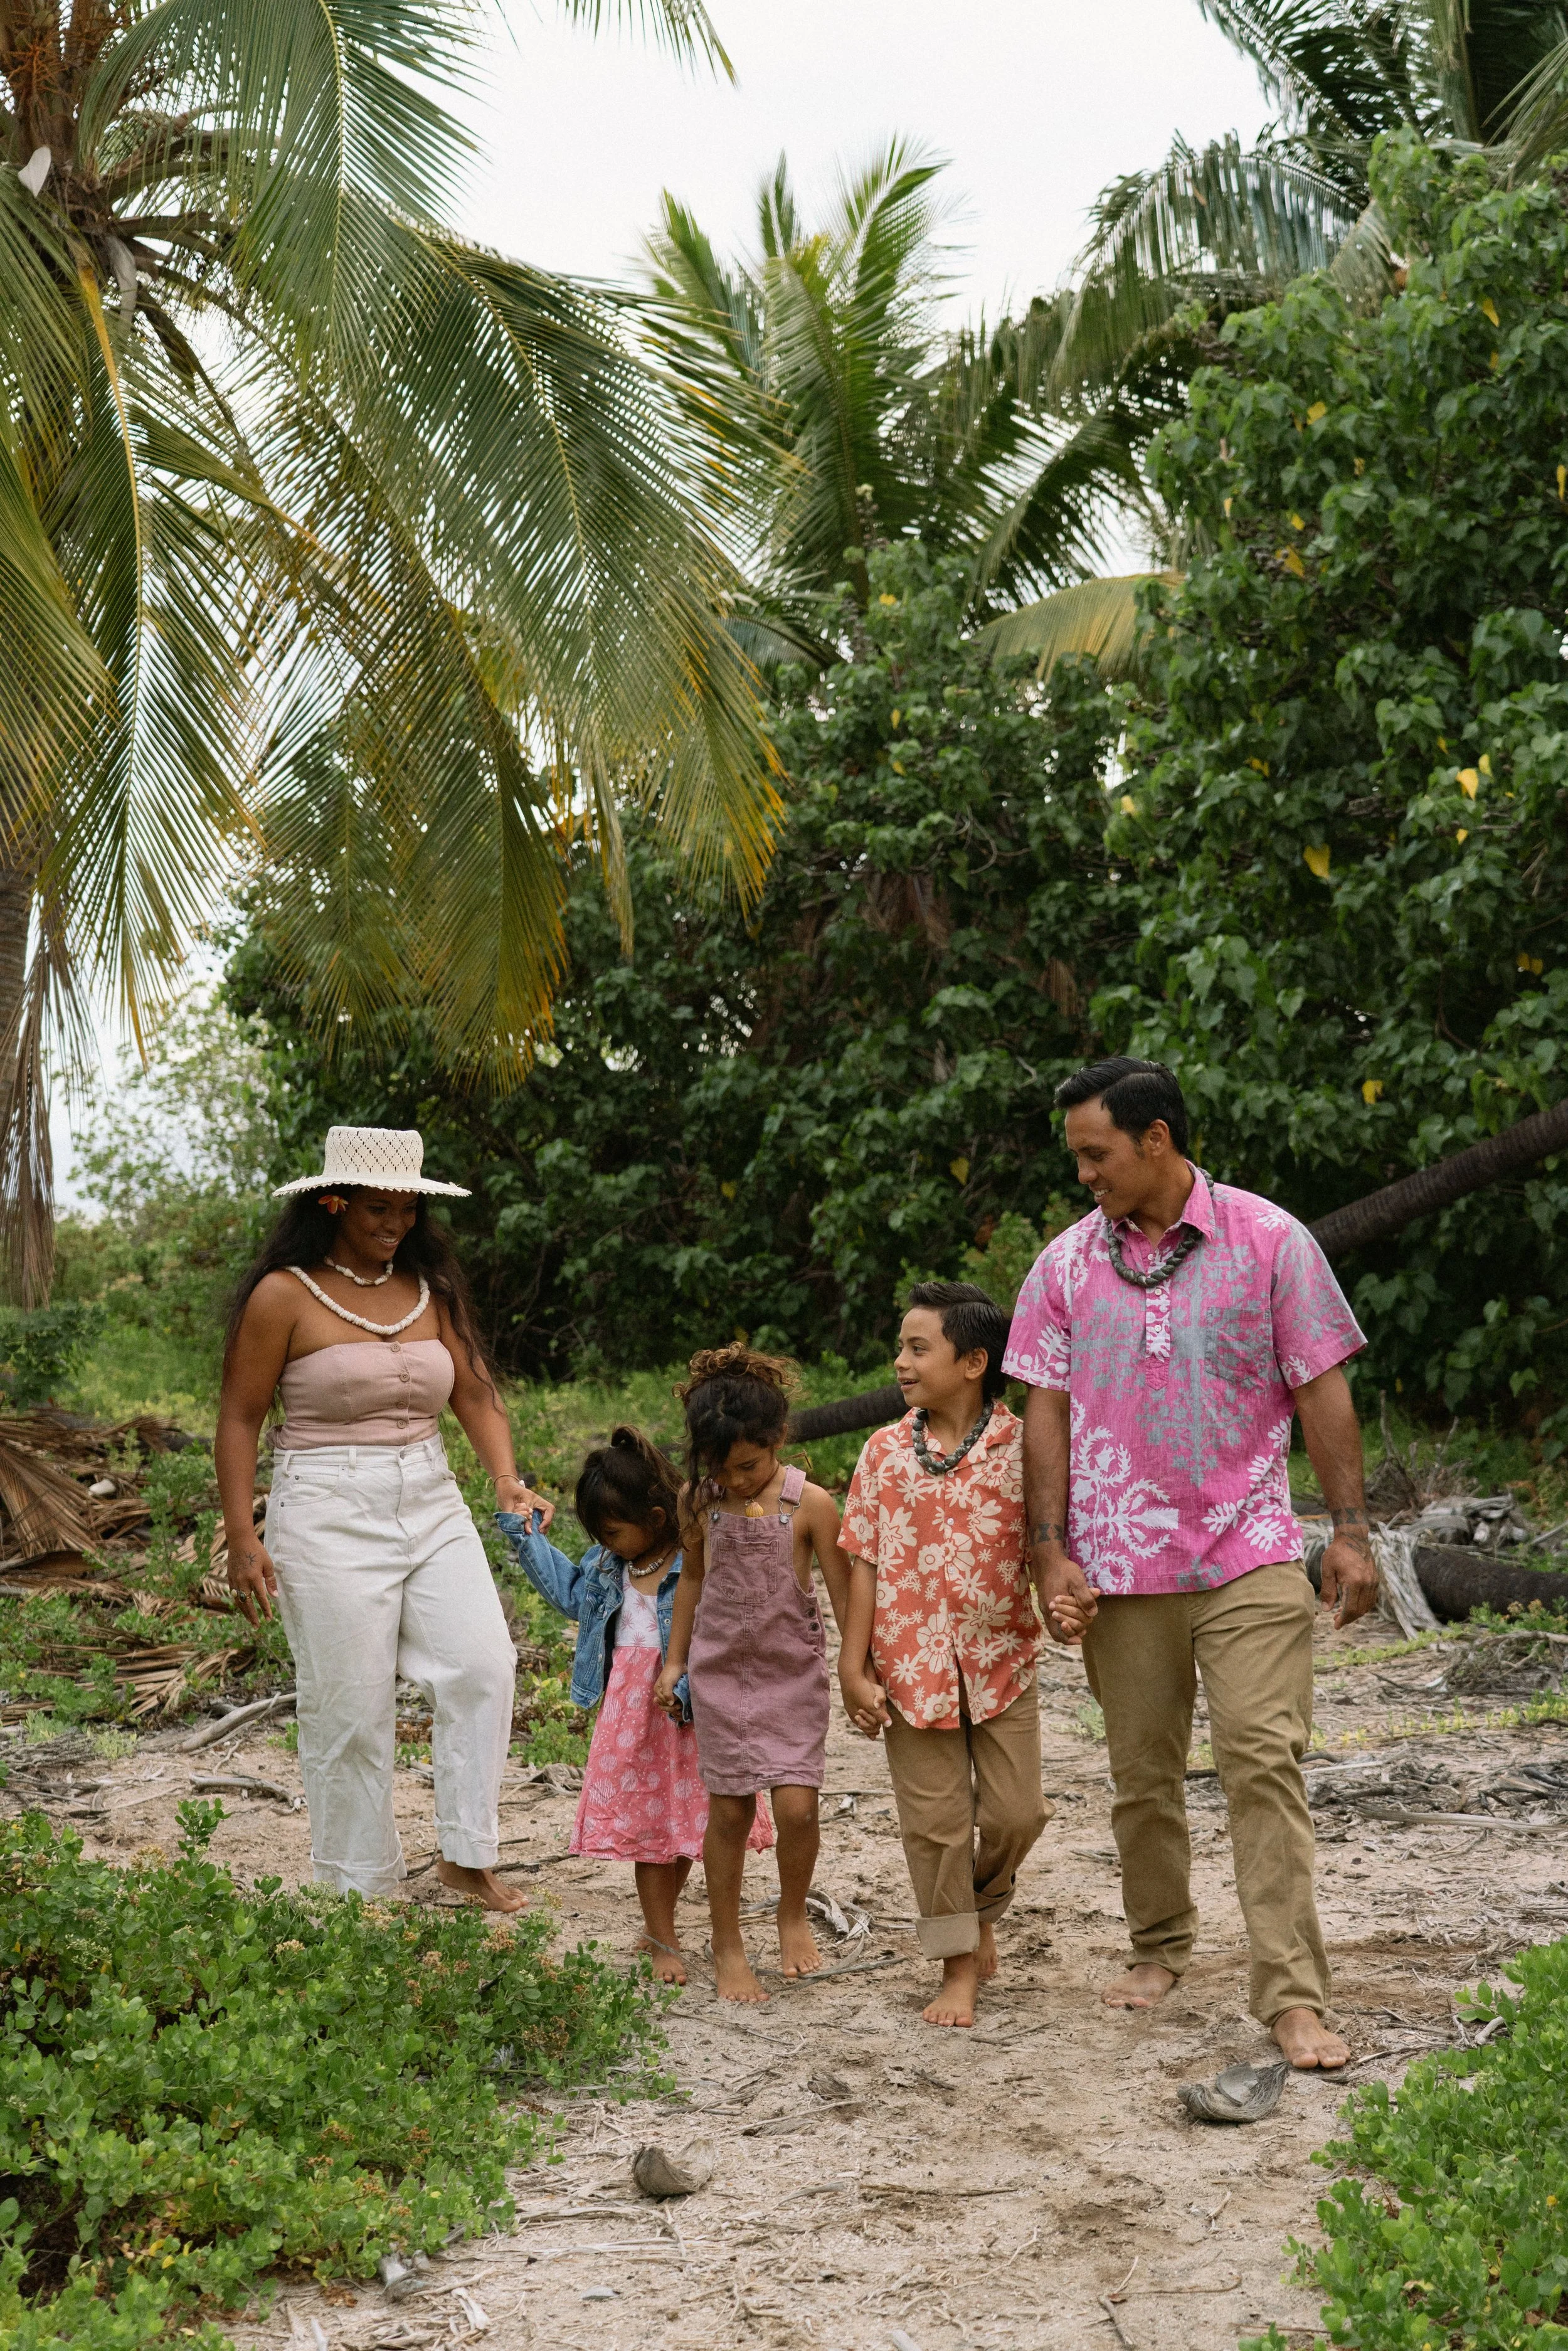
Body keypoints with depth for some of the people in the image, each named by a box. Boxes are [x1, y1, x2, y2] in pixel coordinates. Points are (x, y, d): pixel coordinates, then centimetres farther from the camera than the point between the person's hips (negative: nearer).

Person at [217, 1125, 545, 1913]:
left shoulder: (432, 1290, 9)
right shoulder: (283, 1296, -6)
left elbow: (475, 1394, 9)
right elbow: (239, 1420, -4)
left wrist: (507, 1478, -8)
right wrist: (241, 1536, -9)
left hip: (431, 1506, 5)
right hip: (329, 1517, -4)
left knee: (482, 1664, -10)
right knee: (349, 1707, 0)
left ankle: (466, 1856, 3)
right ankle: (361, 1889, 14)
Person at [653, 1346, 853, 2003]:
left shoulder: (808, 1504, -11)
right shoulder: (698, 1500, -3)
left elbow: (843, 1591, -6)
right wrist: (675, 1660, 14)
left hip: (794, 1673, -2)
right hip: (721, 1672, 2)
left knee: (796, 1805, -10)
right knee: (729, 1810, 2)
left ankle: (793, 1914, 19)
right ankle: (727, 1948, 16)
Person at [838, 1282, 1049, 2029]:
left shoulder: (1021, 1448, -6)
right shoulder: (886, 1451, -1)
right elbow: (864, 1564, 1)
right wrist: (854, 1670, -1)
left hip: (1000, 1662, 0)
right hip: (912, 1667, 1)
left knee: (1016, 1812, 3)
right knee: (935, 1821, 4)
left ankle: (982, 1906, 34)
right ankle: (959, 1965, 18)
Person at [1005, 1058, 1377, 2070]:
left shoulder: (1270, 1240, -2)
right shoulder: (1067, 1264, 5)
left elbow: (1323, 1390, 0)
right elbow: (1048, 1413, 7)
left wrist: (1352, 1530, -4)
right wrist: (1052, 1553, 0)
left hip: (1250, 1556, -3)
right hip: (1121, 1562, 3)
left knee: (1266, 1760, -11)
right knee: (1143, 1772, 11)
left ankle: (1294, 1997, -7)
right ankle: (1161, 1944, 32)